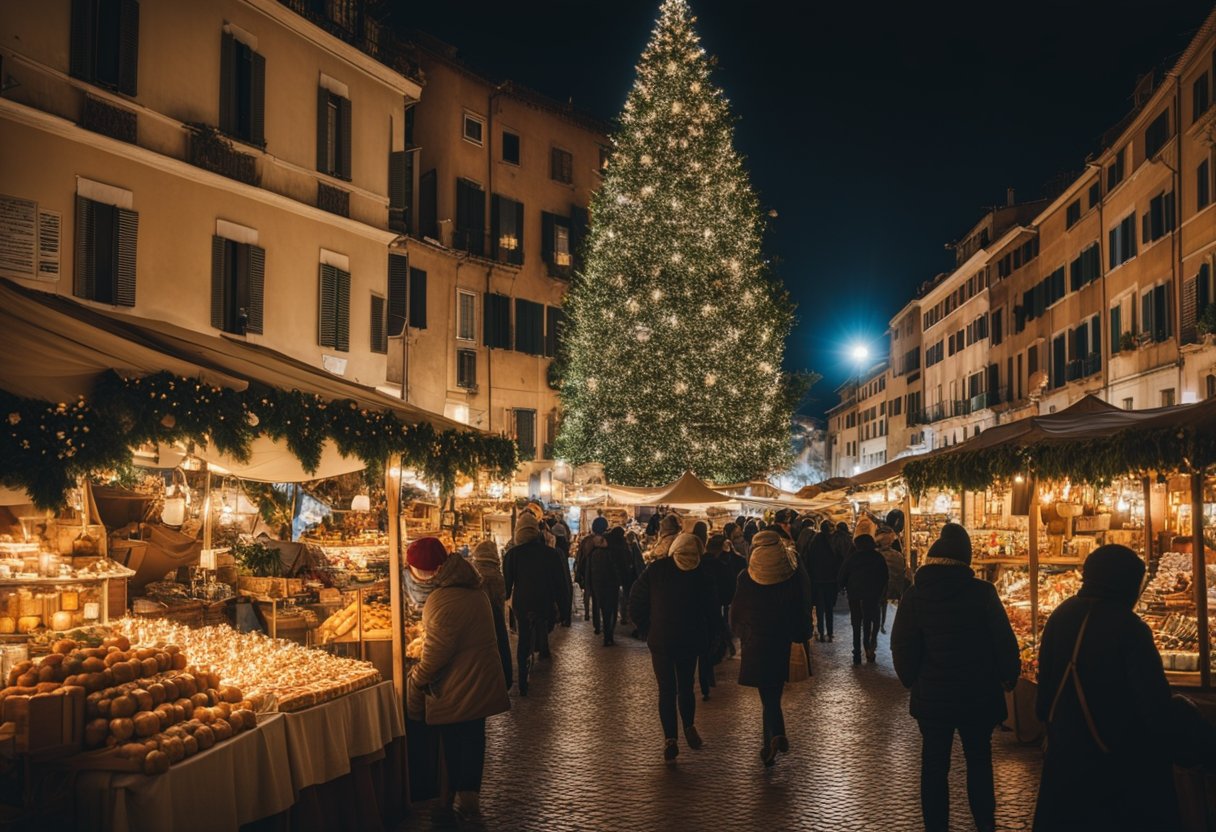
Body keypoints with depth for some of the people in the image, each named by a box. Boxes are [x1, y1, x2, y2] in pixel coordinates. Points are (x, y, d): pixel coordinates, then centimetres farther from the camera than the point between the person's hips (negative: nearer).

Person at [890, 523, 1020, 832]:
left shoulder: (915, 595, -10)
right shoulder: (982, 592, -13)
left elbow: (902, 647, -6)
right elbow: (1005, 641, -9)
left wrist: (911, 680, 11)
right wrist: (1008, 677, 8)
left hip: (932, 695, 0)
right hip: (979, 695, 0)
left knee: (934, 764, 12)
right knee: (979, 757, 20)